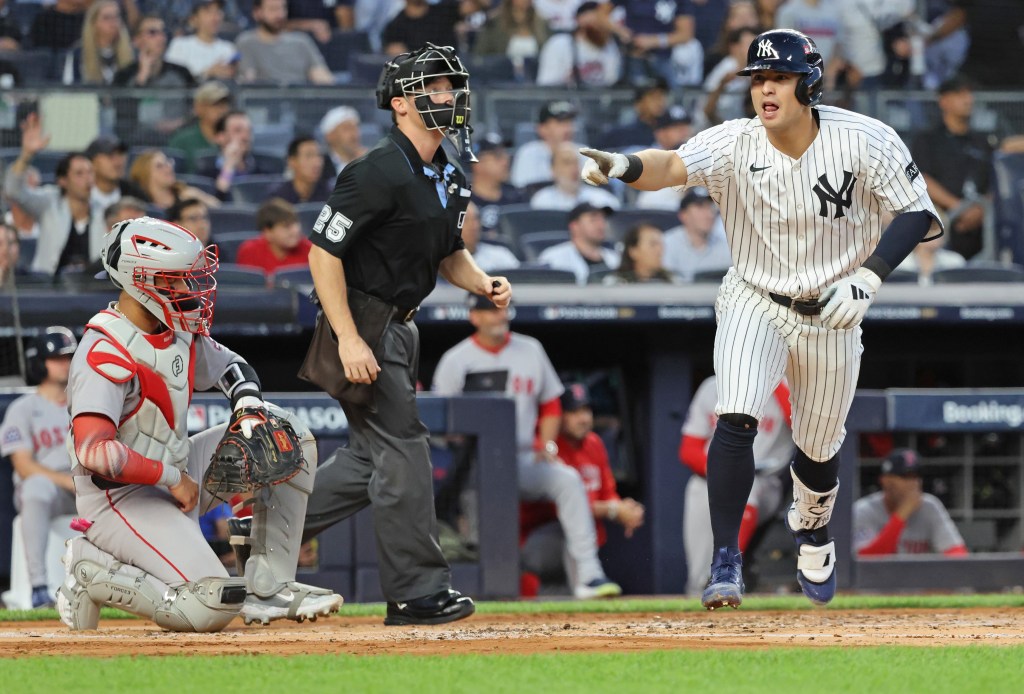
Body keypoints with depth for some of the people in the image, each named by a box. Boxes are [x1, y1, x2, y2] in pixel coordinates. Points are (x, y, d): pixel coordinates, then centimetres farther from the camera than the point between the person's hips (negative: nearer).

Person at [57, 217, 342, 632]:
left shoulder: (179, 332, 4)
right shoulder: (105, 353, -24)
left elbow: (231, 367, 22)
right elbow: (93, 451, -34)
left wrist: (248, 407, -1)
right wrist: (172, 477, -23)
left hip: (176, 476, 9)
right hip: (121, 498, -9)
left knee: (288, 434, 5)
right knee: (209, 609, -25)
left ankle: (270, 587, 3)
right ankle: (92, 570, -3)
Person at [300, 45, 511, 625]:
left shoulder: (450, 179, 10)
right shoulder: (380, 173, -19)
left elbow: (449, 252, 23)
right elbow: (323, 251, -20)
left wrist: (484, 283, 1)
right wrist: (348, 340, -25)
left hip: (400, 326, 10)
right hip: (363, 323, -10)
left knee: (375, 456, 14)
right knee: (402, 450, -8)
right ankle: (417, 591, -3)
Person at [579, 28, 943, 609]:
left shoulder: (863, 141, -19)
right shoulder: (736, 144, -18)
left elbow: (916, 212, -13)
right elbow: (673, 166, -34)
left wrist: (869, 277, -27)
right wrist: (623, 167, -56)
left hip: (831, 316, 1)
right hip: (755, 304, -1)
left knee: (819, 447, 15)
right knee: (736, 419, -24)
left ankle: (813, 535, 48)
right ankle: (726, 562, -20)